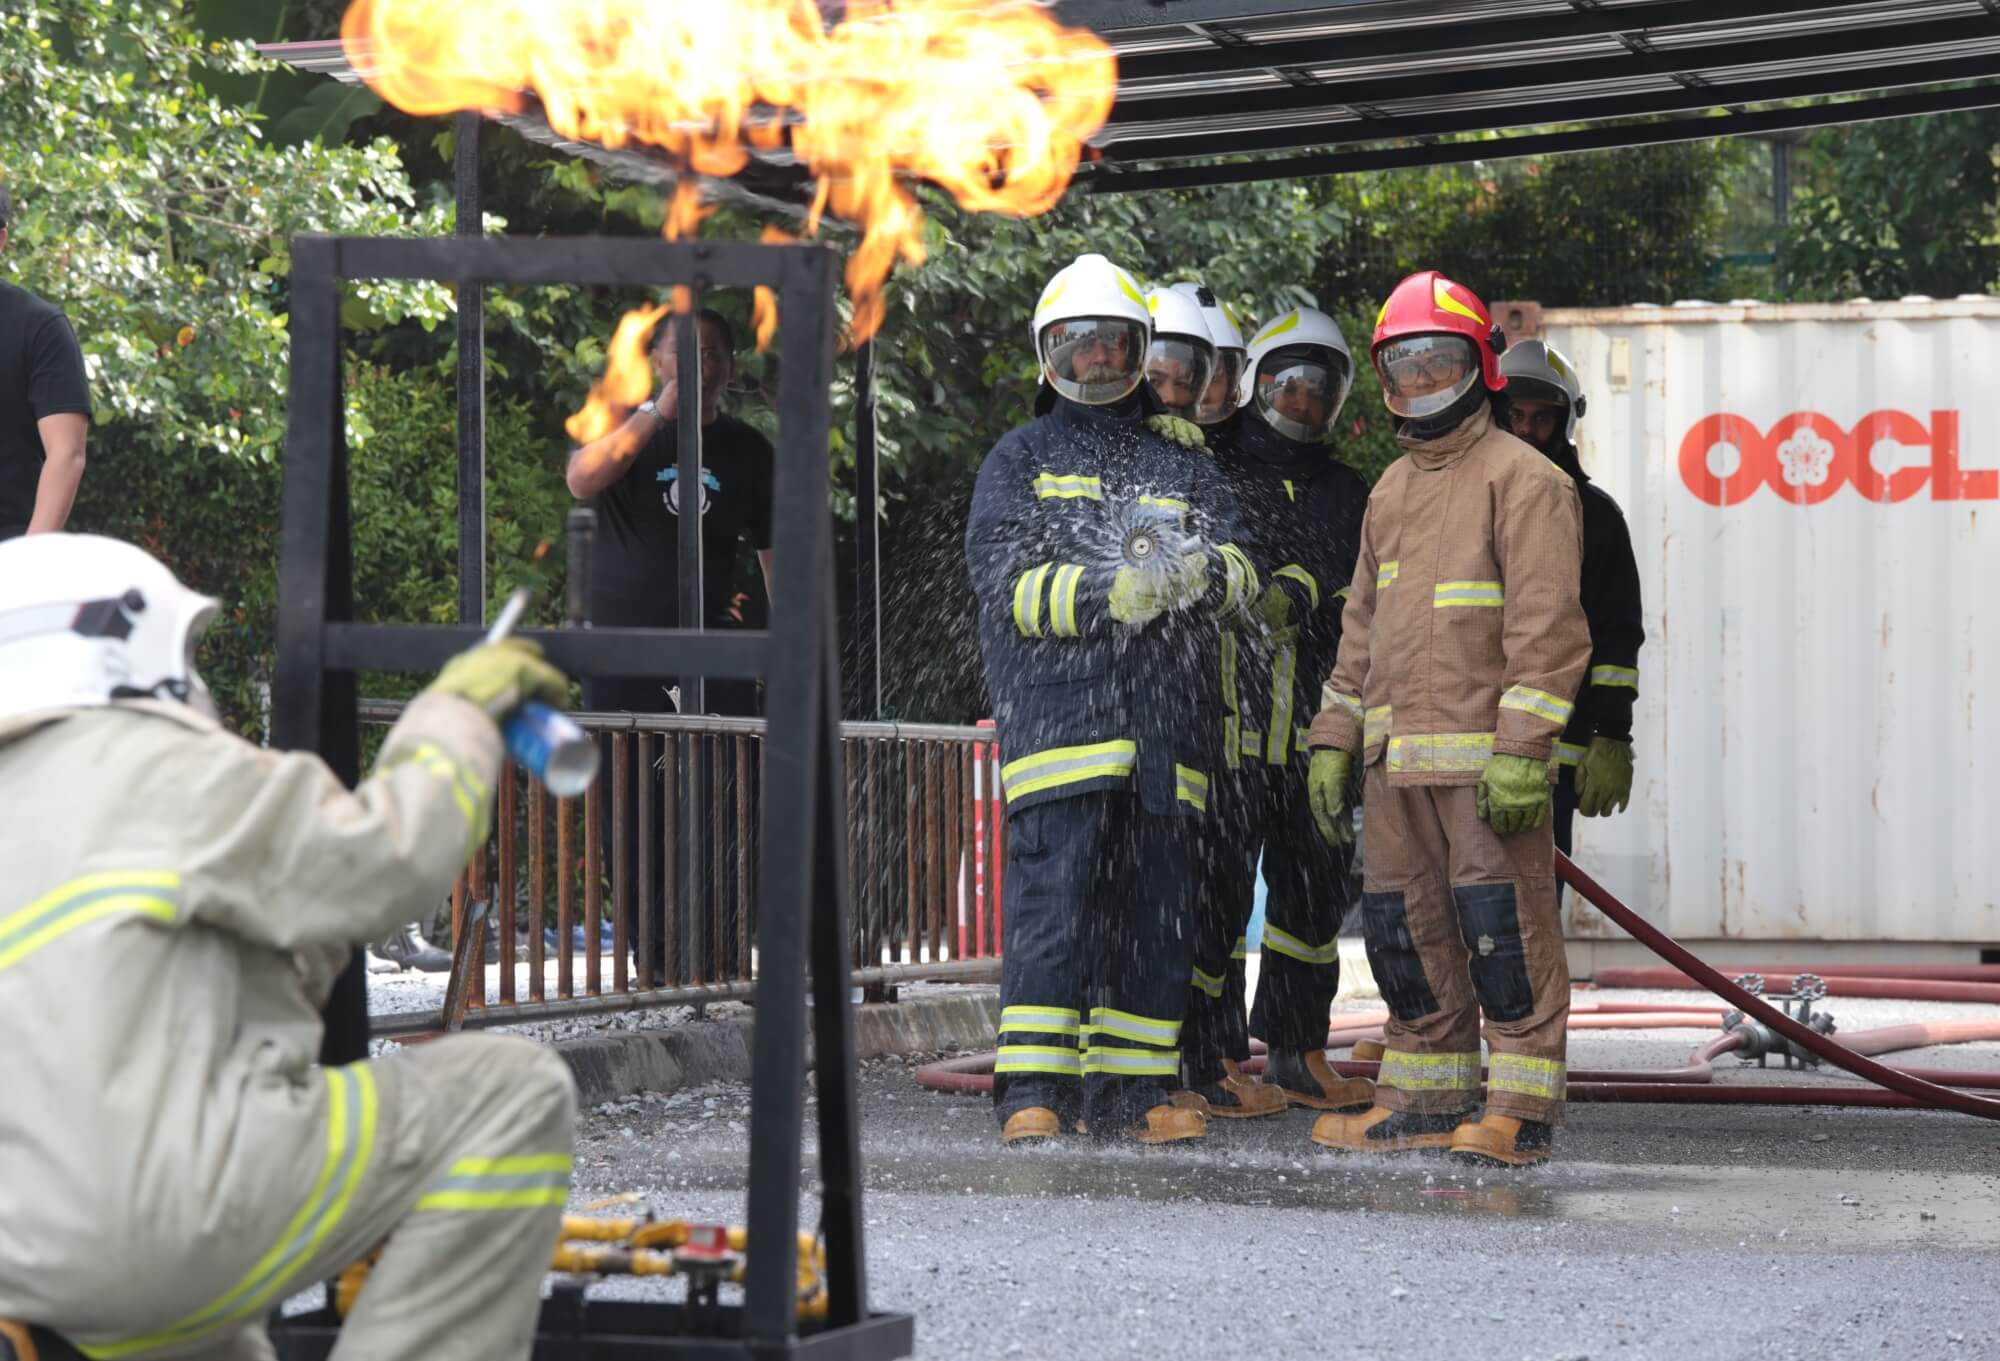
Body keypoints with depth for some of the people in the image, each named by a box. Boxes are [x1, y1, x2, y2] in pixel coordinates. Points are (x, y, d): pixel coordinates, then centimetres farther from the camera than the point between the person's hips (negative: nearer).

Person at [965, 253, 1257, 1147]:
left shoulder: (1183, 467, 21)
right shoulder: (1022, 458, 13)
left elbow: (1238, 567, 6)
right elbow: (1008, 582, -1)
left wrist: (1204, 571, -19)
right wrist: (1111, 594, -16)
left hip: (1163, 724, 3)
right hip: (1055, 709, -3)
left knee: (1157, 911, 3)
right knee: (1053, 899, -11)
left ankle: (1128, 1089, 9)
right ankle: (1032, 1092, -10)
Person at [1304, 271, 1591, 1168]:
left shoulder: (1521, 480, -5)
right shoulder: (1391, 493, 20)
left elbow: (1546, 624, -12)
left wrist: (1521, 750, -19)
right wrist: (1334, 740, 17)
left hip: (1485, 755, -8)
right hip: (1394, 757, 8)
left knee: (1502, 924, -7)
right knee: (1405, 927, 10)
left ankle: (1520, 1110, -3)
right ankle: (1425, 1101, 18)